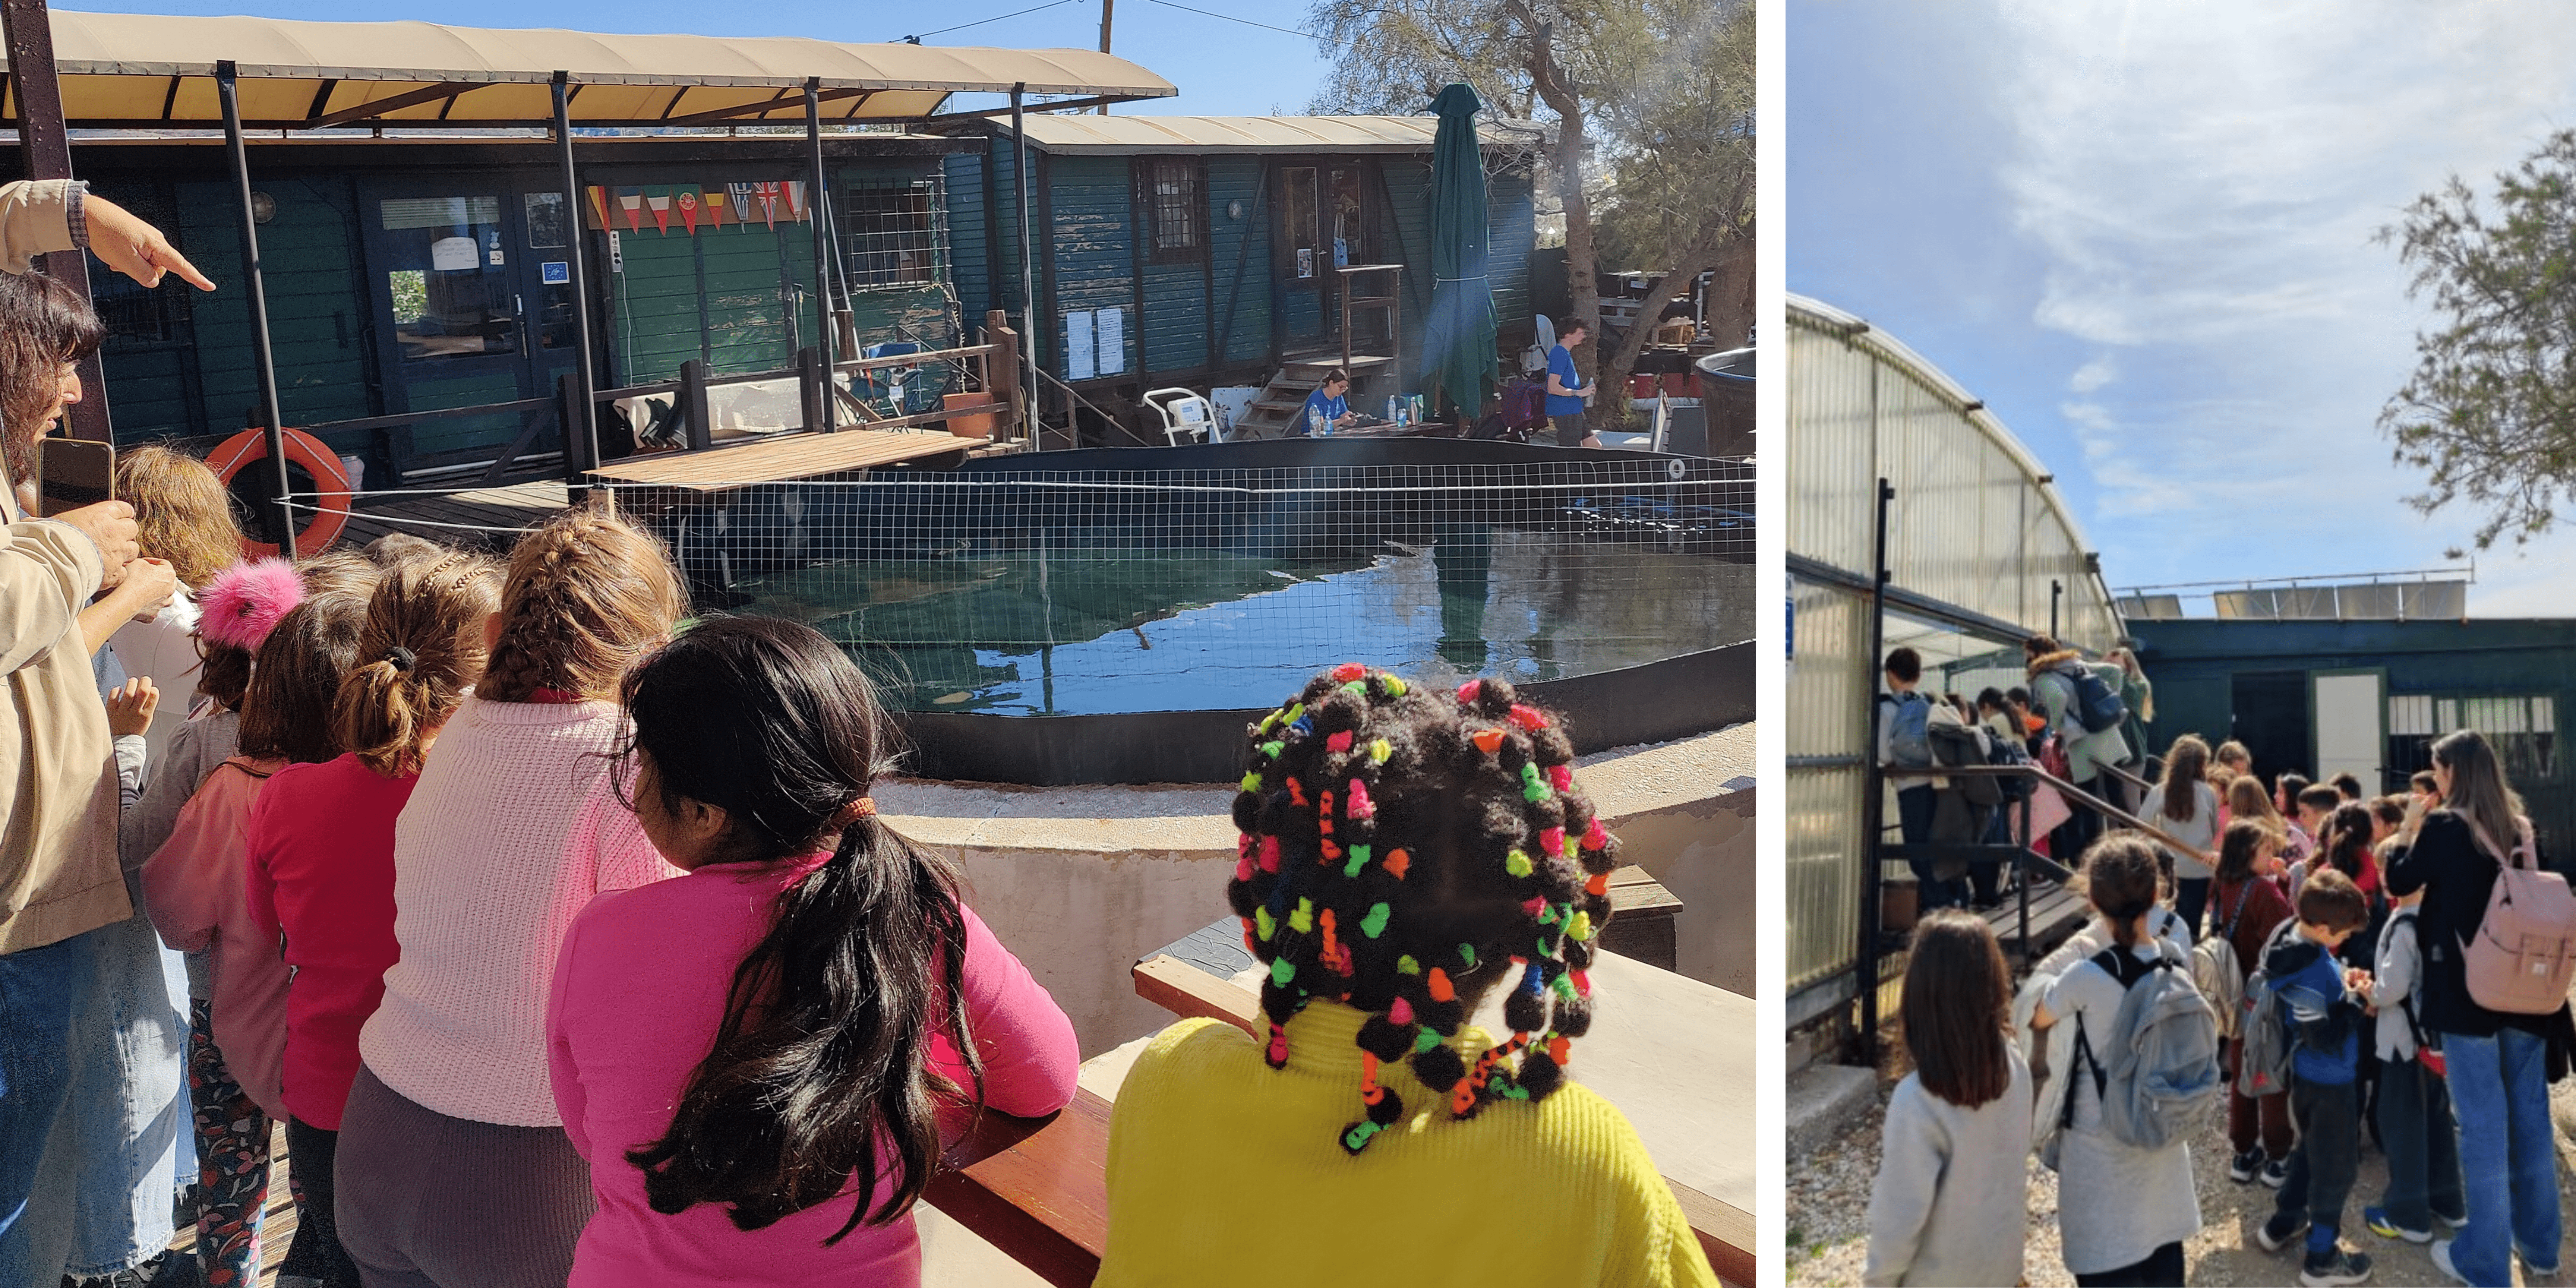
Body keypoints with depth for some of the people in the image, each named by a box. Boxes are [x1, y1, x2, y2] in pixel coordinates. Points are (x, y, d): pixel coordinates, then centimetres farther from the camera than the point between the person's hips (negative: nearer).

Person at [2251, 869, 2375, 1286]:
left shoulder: (2298, 948, -3)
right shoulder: (2309, 969, -31)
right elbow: (2327, 1038, -31)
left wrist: (2344, 983, -3)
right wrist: (2354, 999, -23)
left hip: (2312, 1075, 9)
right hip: (2330, 1079, -9)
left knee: (2312, 1151, 27)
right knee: (2337, 1165, 7)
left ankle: (2283, 1223, 42)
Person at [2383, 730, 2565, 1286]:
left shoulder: (2445, 827, -11)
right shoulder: (2520, 826, 6)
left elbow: (2399, 882, 0)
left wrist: (2408, 829, 10)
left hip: (2466, 987, -6)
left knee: (2482, 1119, -1)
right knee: (2530, 1112, 14)